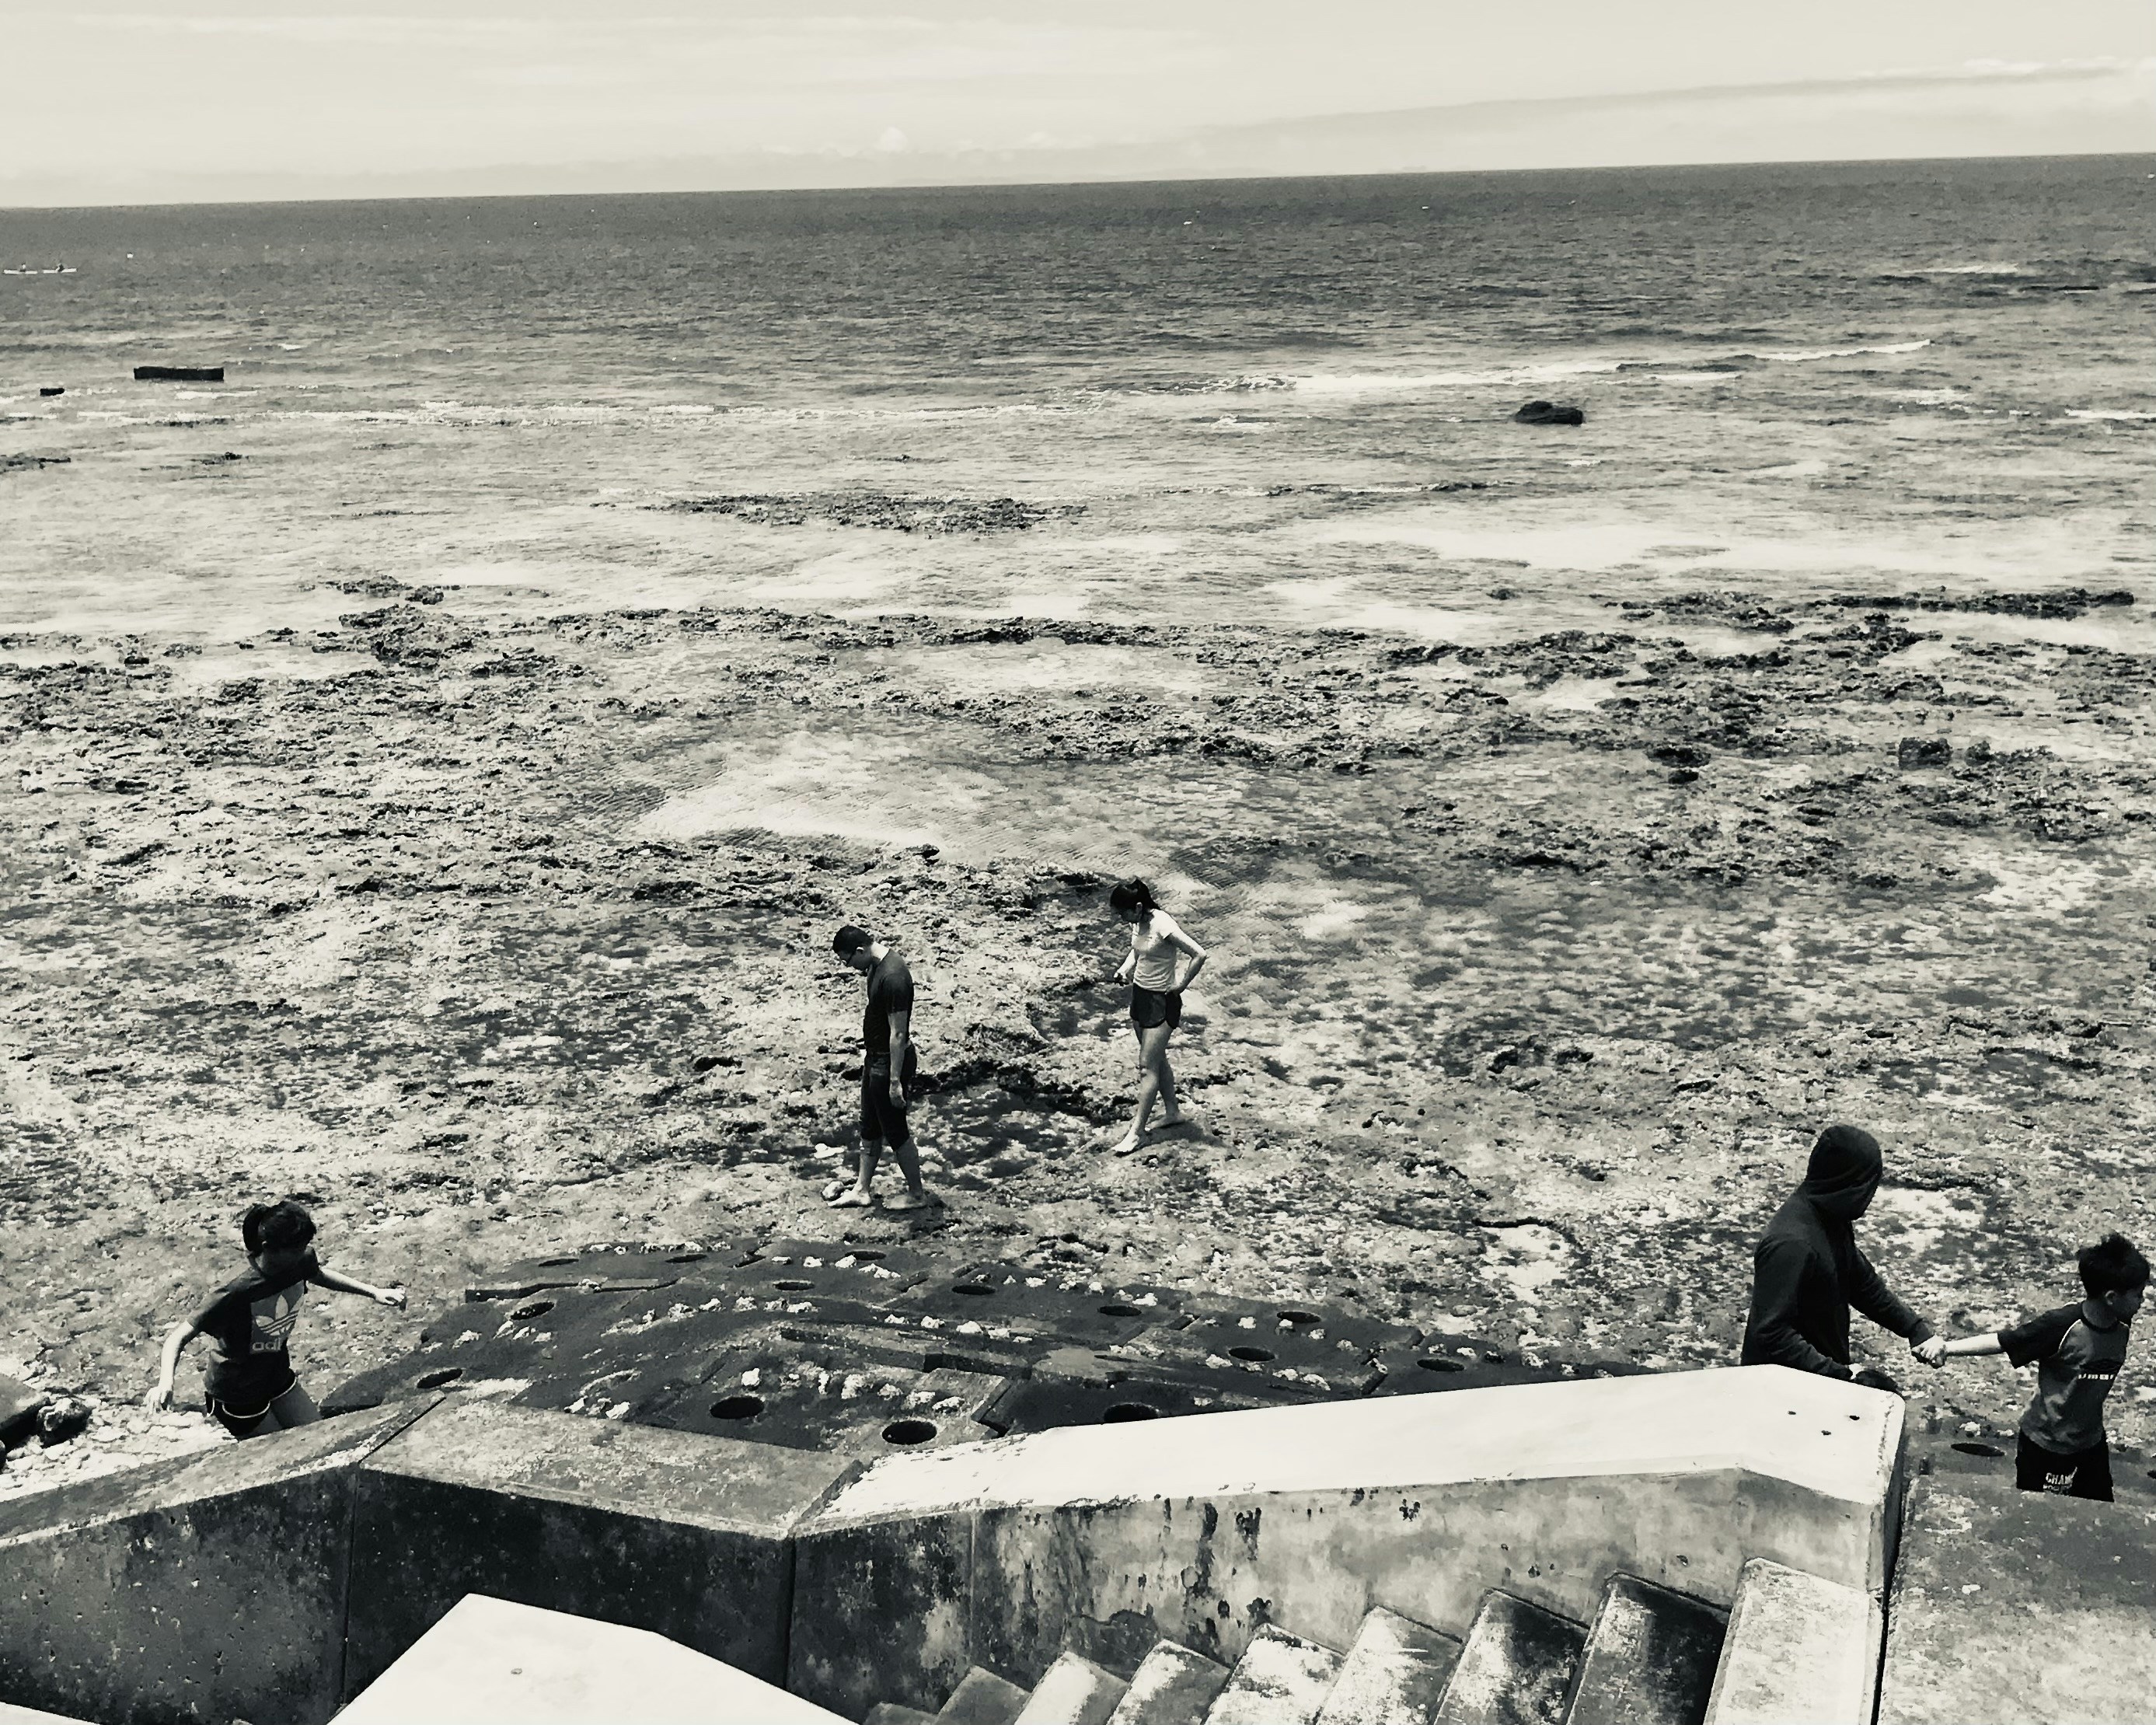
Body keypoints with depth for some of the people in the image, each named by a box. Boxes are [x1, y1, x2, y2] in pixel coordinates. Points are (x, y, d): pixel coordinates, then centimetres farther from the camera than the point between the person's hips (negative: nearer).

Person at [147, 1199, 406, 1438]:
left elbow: (317, 1273, 10)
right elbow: (180, 1335, -32)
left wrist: (373, 1292, 8)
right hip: (236, 1396, -6)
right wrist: (165, 1383, -47)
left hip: (277, 1376, 7)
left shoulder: (300, 1263, -16)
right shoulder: (238, 1294, -35)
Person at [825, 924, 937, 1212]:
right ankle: (862, 1190, 31)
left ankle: (918, 1194, 19)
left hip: (890, 1062, -10)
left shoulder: (893, 977, -28)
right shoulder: (877, 965, 3)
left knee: (896, 1132, 4)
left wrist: (895, 1081, -23)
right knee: (869, 1128, 19)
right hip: (875, 1058, 10)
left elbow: (898, 1034, -26)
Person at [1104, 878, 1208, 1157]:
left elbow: (1199, 955, -28)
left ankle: (1137, 1132, 1)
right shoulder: (1137, 923, -1)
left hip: (1161, 1001, -8)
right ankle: (1172, 1112, 34)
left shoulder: (1163, 926, -26)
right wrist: (1125, 969, 4)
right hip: (1139, 994, 8)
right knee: (1157, 1059, 19)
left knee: (1147, 1066, -4)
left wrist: (1179, 986, -19)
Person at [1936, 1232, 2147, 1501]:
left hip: (2091, 1443, 6)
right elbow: (1997, 1342, -20)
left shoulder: (2122, 1326, -7)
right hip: (2046, 1447, -6)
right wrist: (1945, 1347, -28)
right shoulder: (2062, 1326, -25)